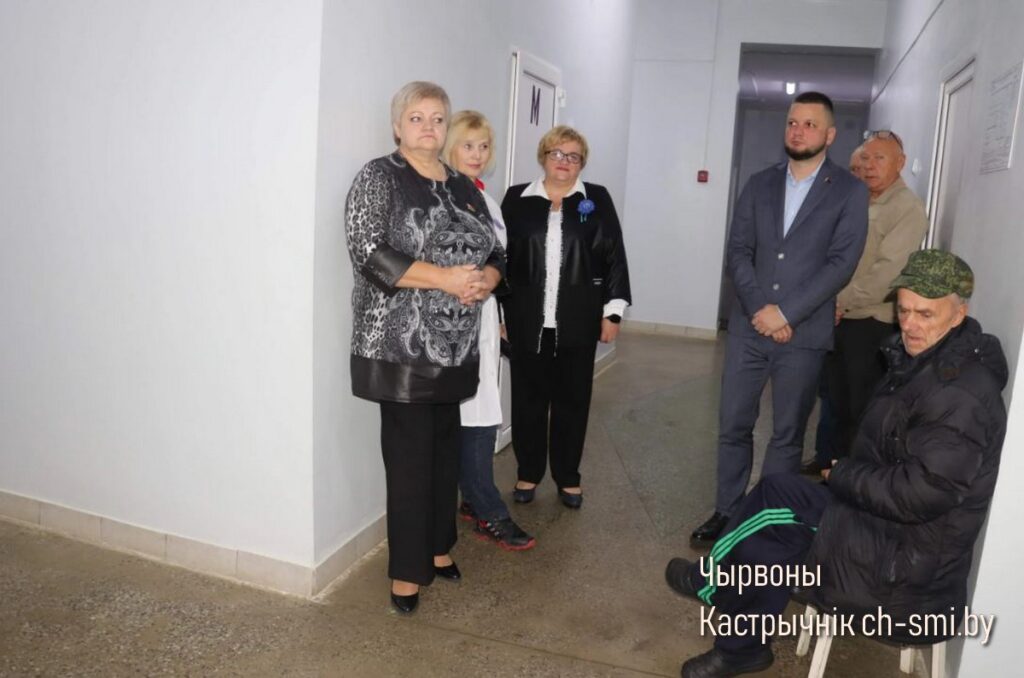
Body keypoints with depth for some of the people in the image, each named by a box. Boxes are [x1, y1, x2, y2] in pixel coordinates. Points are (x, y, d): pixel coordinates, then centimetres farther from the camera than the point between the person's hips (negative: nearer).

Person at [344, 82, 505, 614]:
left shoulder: (463, 187, 15)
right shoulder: (379, 177, -2)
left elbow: (496, 254, 15)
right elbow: (368, 251, -15)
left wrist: (483, 281, -8)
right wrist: (446, 278, -19)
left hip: (455, 347, 6)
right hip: (402, 346, -6)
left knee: (445, 449, 13)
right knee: (410, 456, -2)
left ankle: (438, 548, 30)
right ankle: (406, 571, 12)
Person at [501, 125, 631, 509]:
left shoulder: (597, 199, 5)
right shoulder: (517, 199, 6)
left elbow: (614, 258, 3)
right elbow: (501, 256, 6)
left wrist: (612, 311, -2)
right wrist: (499, 312, 3)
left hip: (578, 320, 0)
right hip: (528, 320, 1)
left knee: (572, 400, 8)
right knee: (528, 399, 8)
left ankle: (568, 478, 23)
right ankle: (528, 474, 23)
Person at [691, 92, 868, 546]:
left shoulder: (850, 192, -1)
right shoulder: (759, 185, 9)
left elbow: (841, 264, -9)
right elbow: (737, 252, 2)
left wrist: (785, 313, -16)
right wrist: (760, 309, -11)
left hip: (804, 334, -3)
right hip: (749, 326, 3)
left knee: (787, 435, 8)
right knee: (732, 426, 8)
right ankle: (726, 512, 23)